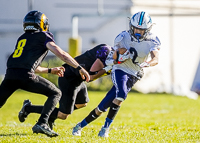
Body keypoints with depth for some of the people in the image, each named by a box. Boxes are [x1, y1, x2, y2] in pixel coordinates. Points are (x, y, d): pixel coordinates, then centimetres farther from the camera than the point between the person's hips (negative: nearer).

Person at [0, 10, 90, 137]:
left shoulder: (21, 38, 31)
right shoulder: (43, 36, 11)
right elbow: (61, 54, 0)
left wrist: (50, 71, 46)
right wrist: (80, 68, 3)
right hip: (25, 76, -6)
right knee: (55, 93, 10)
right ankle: (42, 123, -7)